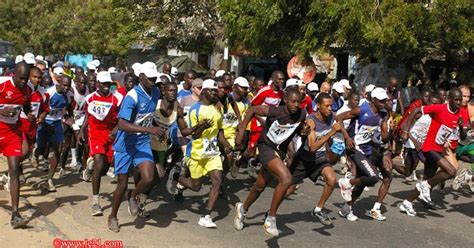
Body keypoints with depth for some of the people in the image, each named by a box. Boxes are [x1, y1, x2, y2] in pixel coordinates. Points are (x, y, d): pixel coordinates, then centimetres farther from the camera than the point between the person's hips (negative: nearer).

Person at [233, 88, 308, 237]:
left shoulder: (302, 114, -8)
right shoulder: (273, 111, -22)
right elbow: (252, 110, -8)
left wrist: (304, 131, -11)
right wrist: (241, 131, -11)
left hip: (281, 151, 6)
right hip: (266, 148, -6)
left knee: (260, 187, 20)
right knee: (286, 178, -27)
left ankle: (243, 209, 49)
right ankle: (271, 219, -12)